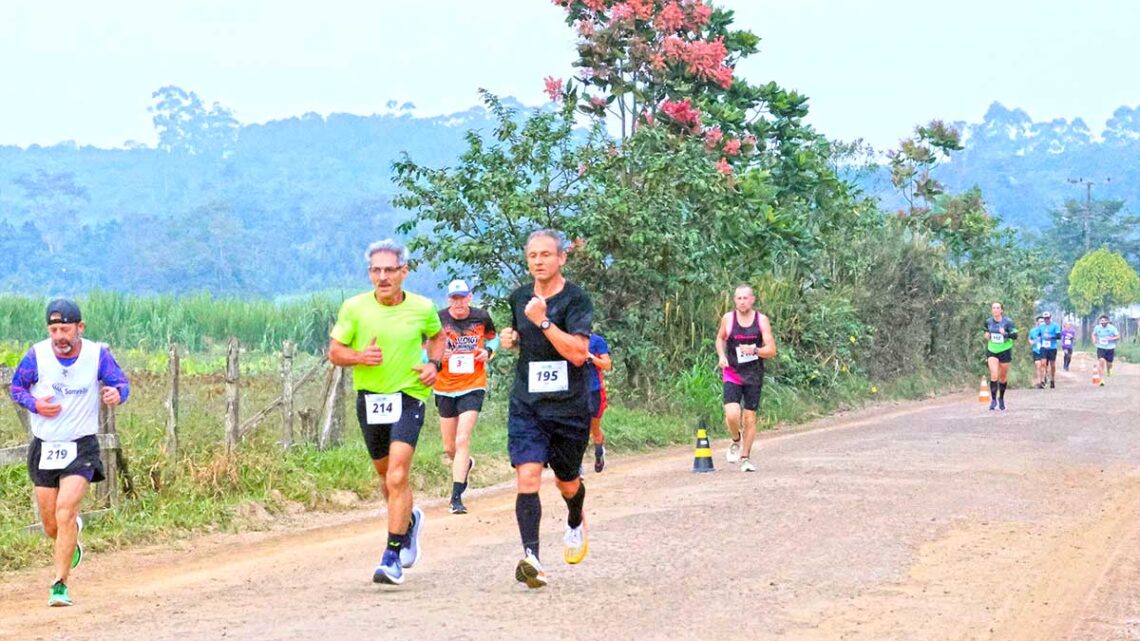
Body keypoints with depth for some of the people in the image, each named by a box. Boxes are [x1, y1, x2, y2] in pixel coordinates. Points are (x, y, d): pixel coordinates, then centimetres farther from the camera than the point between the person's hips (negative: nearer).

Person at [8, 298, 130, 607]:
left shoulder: (97, 355, -9)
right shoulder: (36, 356, -8)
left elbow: (121, 383, -2)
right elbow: (16, 387, 5)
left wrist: (116, 393, -26)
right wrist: (34, 404, -15)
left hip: (81, 448, -2)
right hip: (44, 448, 2)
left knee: (65, 514, -20)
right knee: (52, 528, 9)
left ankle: (60, 584, -10)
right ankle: (74, 534, 46)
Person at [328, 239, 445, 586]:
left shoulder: (422, 308, -4)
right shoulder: (355, 308, -6)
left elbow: (437, 336, 17)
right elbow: (335, 351, 0)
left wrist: (434, 364, -2)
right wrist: (359, 356, -20)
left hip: (408, 397, -3)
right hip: (369, 398, 3)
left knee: (397, 477, -16)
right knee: (385, 473, 18)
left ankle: (393, 556, -12)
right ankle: (409, 520, 48)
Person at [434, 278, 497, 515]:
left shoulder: (482, 318, -1)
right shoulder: (438, 319, -6)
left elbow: (492, 336, 18)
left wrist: (488, 351, -3)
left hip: (473, 386, -2)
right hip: (445, 388, 2)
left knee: (462, 440, -15)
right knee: (449, 447, 9)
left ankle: (456, 497, -15)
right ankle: (466, 463, 45)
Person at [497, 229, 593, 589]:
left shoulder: (575, 299, -10)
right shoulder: (520, 297, 7)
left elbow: (578, 353, -22)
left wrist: (543, 321, -26)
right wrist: (510, 339, 5)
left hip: (568, 407, -3)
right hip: (526, 406, 3)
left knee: (567, 482, 14)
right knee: (527, 477, -16)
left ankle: (576, 523, 48)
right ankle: (531, 557, -23)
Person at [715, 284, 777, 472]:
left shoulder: (761, 320, -3)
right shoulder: (728, 319, -2)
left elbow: (771, 350, -3)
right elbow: (720, 338, 17)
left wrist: (755, 350, -22)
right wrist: (721, 356, -1)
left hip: (754, 376, 1)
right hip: (732, 374, -1)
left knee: (750, 418, 4)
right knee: (732, 414, -18)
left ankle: (745, 457, 21)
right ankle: (735, 441, 13)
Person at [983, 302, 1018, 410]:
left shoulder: (1008, 322, -10)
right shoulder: (988, 322, 1)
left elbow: (1015, 335, -15)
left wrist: (1005, 333, -33)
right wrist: (986, 334, 0)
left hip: (1005, 351, -1)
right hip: (992, 351, 1)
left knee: (1003, 377, 10)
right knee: (994, 375, -16)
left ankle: (1001, 398, 31)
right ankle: (993, 400, -12)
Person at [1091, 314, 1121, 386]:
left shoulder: (1112, 328, -9)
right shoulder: (1097, 328, -2)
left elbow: (1118, 337, -3)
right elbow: (1094, 334, 18)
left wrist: (1111, 338, -22)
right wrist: (1094, 339, -3)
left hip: (1110, 348, 0)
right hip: (1101, 348, 0)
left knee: (1109, 364, 9)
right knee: (1101, 361, -20)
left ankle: (1108, 370, 50)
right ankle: (1102, 380, -16)